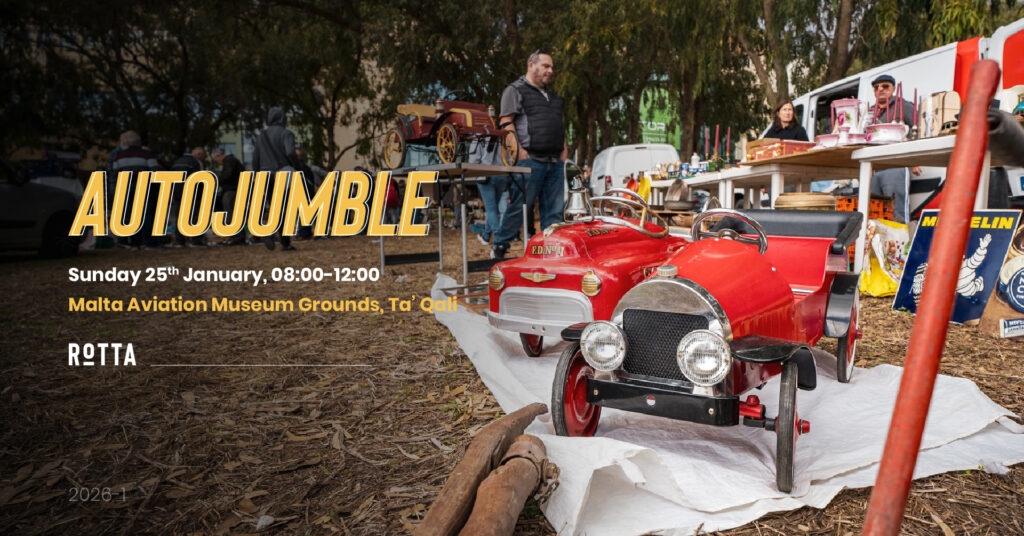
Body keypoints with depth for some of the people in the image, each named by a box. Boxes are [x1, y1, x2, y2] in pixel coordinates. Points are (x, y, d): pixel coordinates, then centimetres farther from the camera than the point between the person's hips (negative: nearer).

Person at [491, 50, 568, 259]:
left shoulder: (552, 95, 27)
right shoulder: (515, 90, 2)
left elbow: (560, 125, 30)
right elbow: (506, 123, -7)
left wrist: (564, 149, 14)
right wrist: (519, 151, -16)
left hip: (555, 162, 7)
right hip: (530, 160, -7)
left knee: (554, 210, 5)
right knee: (519, 206, -7)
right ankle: (499, 247, 4)